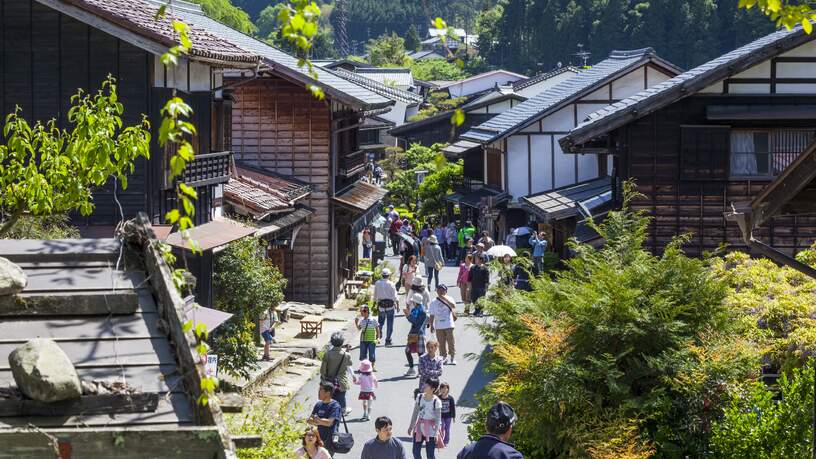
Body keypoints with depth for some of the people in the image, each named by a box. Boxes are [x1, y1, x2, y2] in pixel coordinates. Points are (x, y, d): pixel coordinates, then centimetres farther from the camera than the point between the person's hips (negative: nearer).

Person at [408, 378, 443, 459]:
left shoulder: (436, 401, -15)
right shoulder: (419, 397, 0)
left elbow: (438, 418, -11)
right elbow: (415, 413, 9)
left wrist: (436, 433, -14)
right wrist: (411, 426, 12)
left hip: (430, 429, -5)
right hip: (419, 426, 5)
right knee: (416, 451, 11)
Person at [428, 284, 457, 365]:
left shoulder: (449, 299, 0)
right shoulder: (434, 302, 7)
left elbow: (453, 306, -22)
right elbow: (432, 315, 8)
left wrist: (444, 298, -25)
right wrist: (431, 325, 2)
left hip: (449, 325, -3)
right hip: (438, 326, 3)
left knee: (451, 342, -2)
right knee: (441, 343, 5)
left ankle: (453, 358, 4)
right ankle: (444, 357, 15)